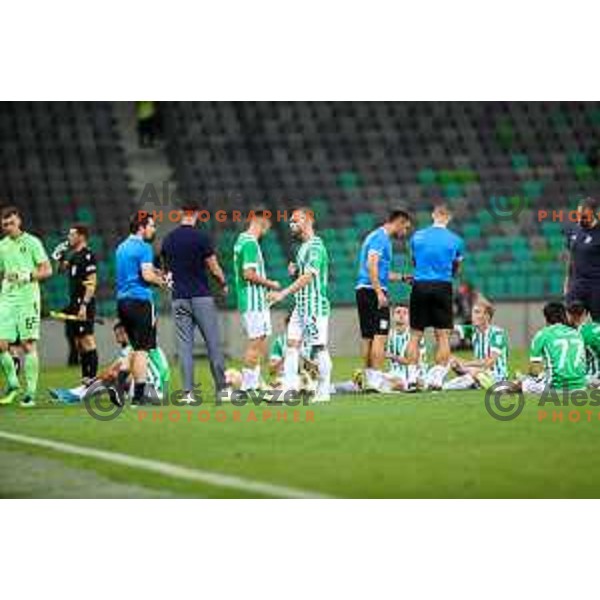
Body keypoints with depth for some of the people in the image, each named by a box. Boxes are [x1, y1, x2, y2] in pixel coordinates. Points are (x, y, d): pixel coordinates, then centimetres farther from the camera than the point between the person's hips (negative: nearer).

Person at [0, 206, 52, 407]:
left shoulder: (32, 242, 1)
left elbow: (47, 270, -2)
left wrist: (28, 276, -15)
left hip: (28, 298, -4)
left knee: (28, 344, -6)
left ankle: (30, 392, -2)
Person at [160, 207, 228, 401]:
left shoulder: (168, 240, 6)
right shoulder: (201, 237, -9)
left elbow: (167, 269, 13)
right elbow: (214, 268, -6)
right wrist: (223, 284, 12)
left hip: (179, 298, 4)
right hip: (201, 297, -4)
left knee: (184, 346, 2)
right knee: (213, 343, 4)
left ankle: (187, 392, -3)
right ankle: (222, 388, 6)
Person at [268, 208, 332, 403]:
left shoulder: (315, 247, -14)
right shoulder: (303, 247, 17)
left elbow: (308, 276, -23)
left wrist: (283, 293, -28)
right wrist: (295, 270, 6)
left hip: (315, 305, -10)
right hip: (300, 305, 10)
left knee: (319, 348, -4)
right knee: (292, 344, 3)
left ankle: (324, 392, 2)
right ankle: (289, 388, 0)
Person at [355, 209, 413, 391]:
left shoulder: (378, 237, 22)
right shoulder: (380, 237, -8)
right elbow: (371, 265, -20)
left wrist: (402, 278, 26)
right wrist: (379, 293, -23)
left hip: (364, 291, 10)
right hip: (373, 291, -10)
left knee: (368, 337, 10)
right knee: (380, 336, -11)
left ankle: (369, 378, 12)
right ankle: (376, 379, -15)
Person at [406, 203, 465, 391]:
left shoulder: (417, 236, 5)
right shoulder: (455, 240, 2)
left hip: (420, 286, 1)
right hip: (442, 287, -1)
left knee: (415, 335, 8)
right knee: (443, 335, 2)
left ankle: (412, 376, 4)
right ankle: (438, 378, -5)